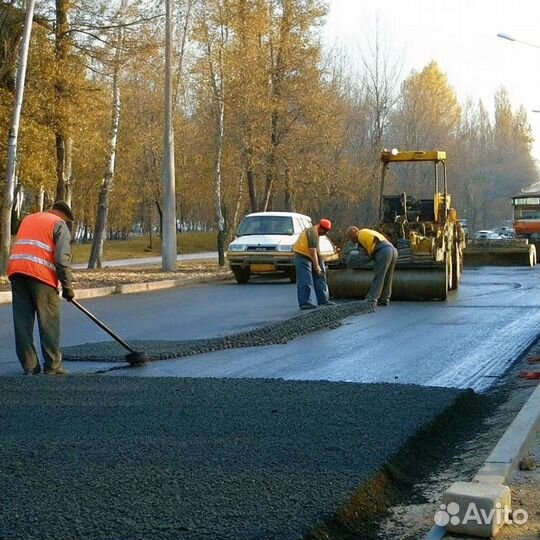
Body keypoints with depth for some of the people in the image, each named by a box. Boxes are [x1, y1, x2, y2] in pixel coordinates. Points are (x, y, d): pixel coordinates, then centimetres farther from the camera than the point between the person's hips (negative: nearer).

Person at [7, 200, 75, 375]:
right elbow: (63, 258, -5)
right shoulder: (60, 225, 7)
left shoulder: (28, 219, 27)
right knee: (49, 321, 1)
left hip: (16, 270, 6)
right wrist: (67, 286, 0)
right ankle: (52, 366, 0)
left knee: (23, 321, 5)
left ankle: (29, 366, 6)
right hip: (40, 274, -6)